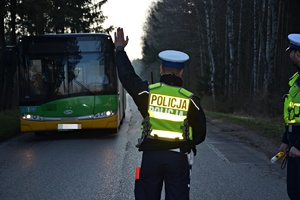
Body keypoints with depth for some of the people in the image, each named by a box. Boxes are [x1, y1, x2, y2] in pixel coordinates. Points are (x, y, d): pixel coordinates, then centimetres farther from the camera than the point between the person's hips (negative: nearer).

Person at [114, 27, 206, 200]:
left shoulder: (148, 92, -4)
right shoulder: (190, 99, -4)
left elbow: (127, 76, 12)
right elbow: (200, 133, 1)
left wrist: (120, 50, 22)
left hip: (151, 156, 1)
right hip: (178, 158, -1)